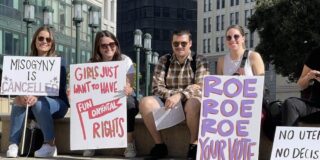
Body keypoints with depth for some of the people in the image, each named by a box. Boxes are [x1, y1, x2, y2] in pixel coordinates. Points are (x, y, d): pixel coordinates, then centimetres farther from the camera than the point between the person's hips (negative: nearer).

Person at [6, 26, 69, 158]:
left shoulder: (58, 63, -4)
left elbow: (59, 88, -17)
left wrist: (37, 97, -35)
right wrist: (22, 95, -29)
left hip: (56, 103, -3)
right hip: (32, 103, 3)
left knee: (39, 103, -35)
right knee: (18, 102, -27)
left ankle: (50, 146, -26)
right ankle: (13, 145, -34)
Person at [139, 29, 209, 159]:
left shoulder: (200, 61, 0)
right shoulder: (163, 61, 7)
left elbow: (201, 87, -13)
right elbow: (157, 87, -3)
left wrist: (180, 95, -29)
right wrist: (173, 95, -19)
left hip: (189, 103, -3)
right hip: (168, 103, 3)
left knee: (194, 103, -37)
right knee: (145, 103, -24)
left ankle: (194, 144, -18)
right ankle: (159, 144, -12)